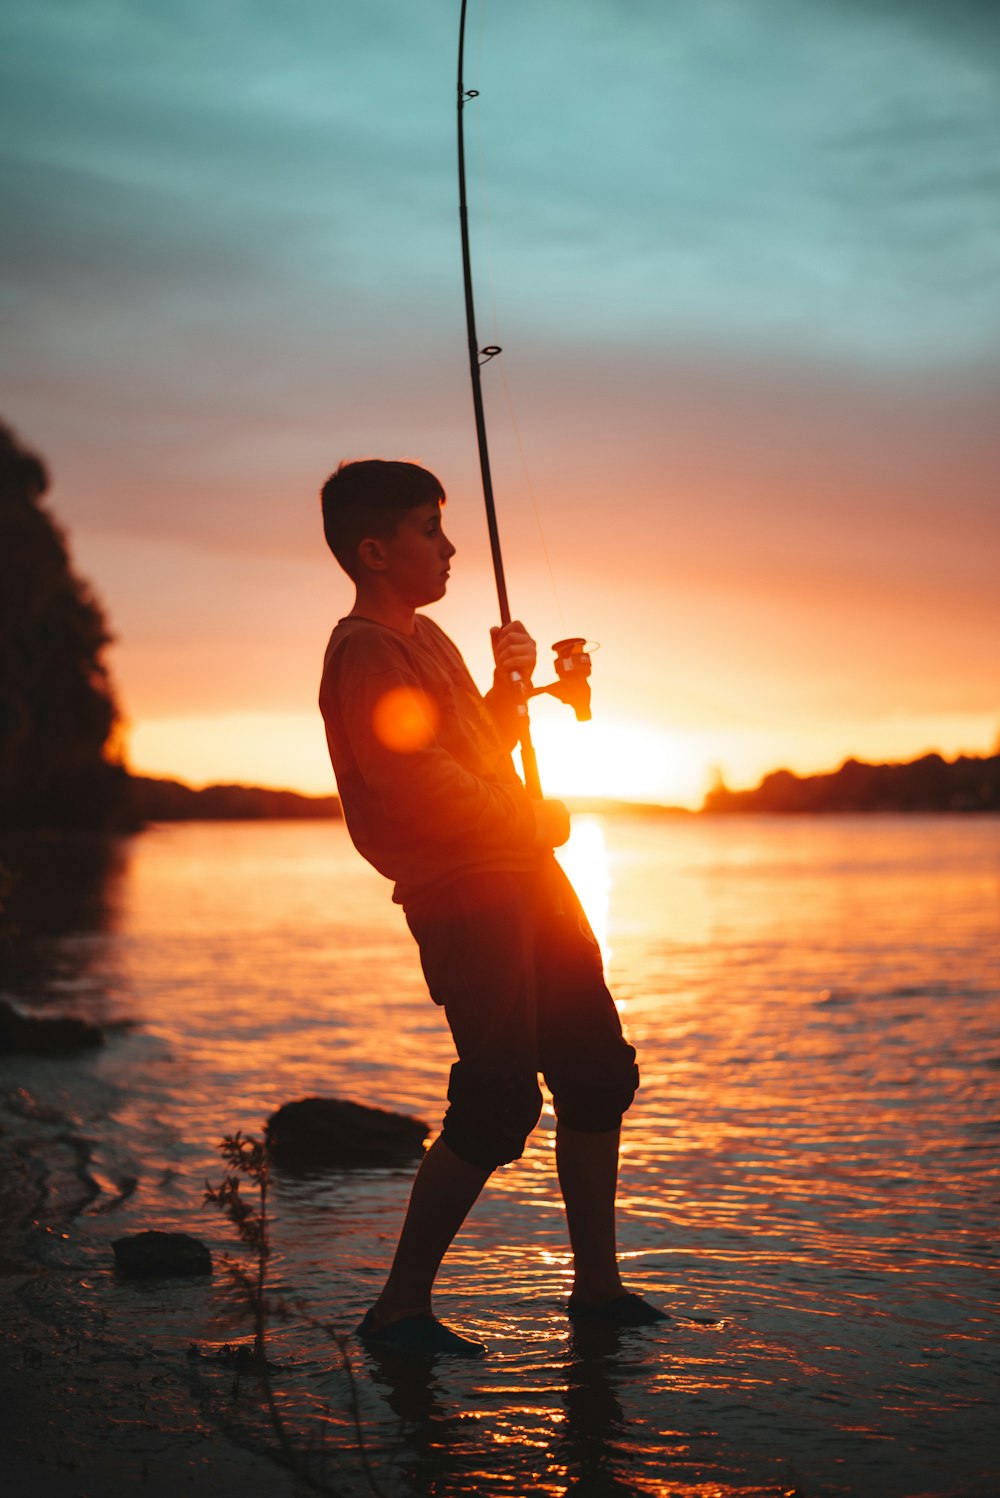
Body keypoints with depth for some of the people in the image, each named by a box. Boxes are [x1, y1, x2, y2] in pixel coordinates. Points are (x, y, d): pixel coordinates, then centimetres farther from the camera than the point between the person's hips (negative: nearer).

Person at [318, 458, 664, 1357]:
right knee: (501, 1099, -12)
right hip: (461, 888, -10)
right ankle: (400, 1306, 0)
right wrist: (532, 819, -9)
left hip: (522, 874, 10)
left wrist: (511, 684, 8)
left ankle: (597, 1283, 23)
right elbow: (417, 774, -21)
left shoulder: (426, 635, 19)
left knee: (598, 1070, 11)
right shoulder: (366, 650, -12)